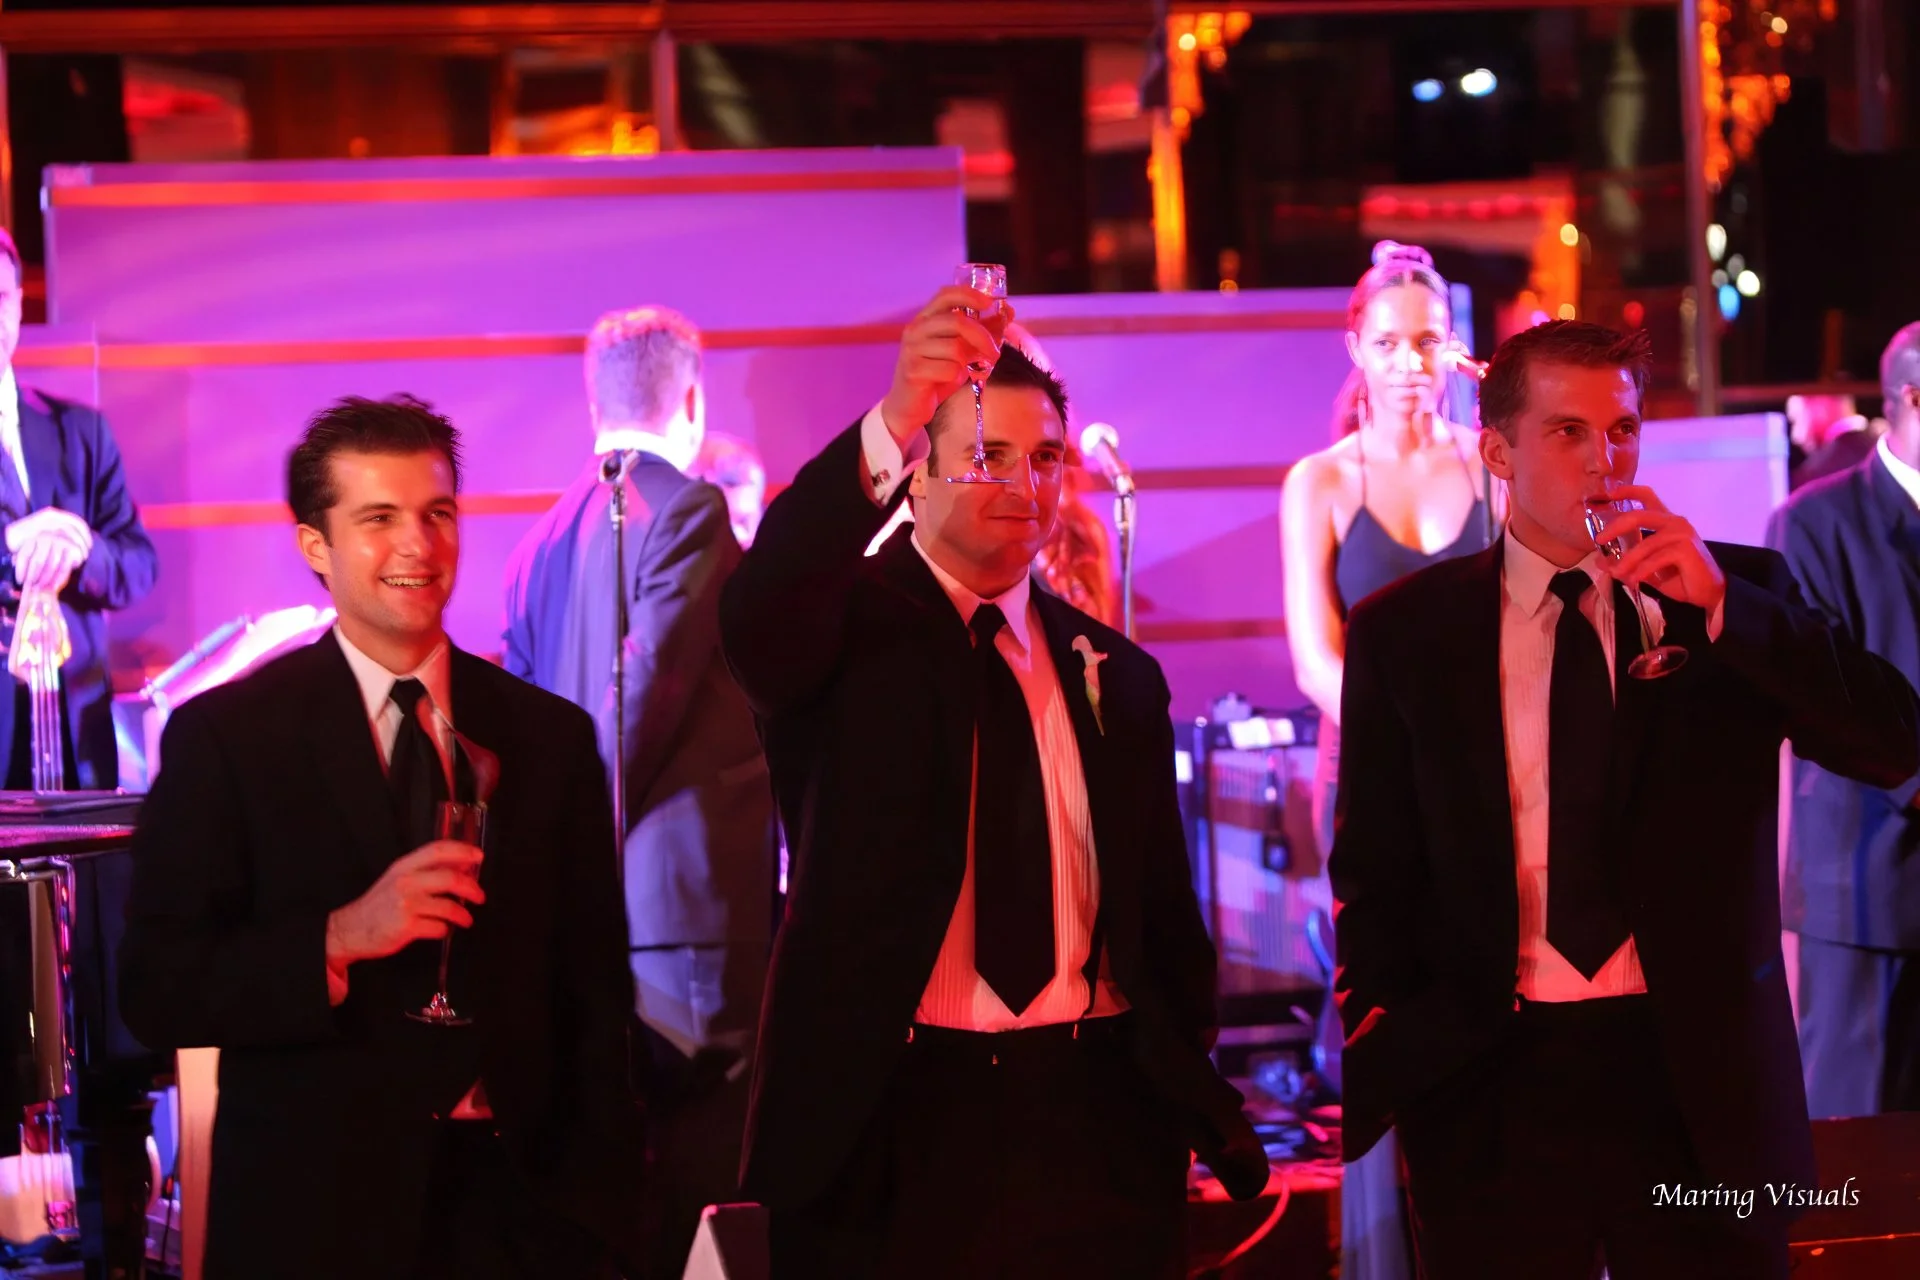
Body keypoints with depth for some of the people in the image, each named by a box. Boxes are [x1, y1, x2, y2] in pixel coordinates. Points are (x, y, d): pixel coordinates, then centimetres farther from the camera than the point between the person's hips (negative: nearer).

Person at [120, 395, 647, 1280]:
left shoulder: (552, 737, 6)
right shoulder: (223, 738, -3)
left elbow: (595, 996, 7)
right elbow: (154, 993, -8)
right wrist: (340, 939, -21)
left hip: (516, 1206, 3)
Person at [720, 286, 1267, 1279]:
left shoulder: (1116, 678, 14)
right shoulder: (847, 628, 1)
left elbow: (1163, 917, 14)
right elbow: (752, 614, -24)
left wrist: (1211, 1119, 2)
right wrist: (888, 427, -38)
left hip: (1093, 1120, 4)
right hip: (893, 1121, -3)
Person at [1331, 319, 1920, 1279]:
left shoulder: (1735, 599, 5)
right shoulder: (1404, 632, 4)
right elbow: (1372, 875, 6)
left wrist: (1722, 605, -16)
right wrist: (1382, 1066, -5)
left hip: (1702, 1084, 0)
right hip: (1488, 1090, 0)